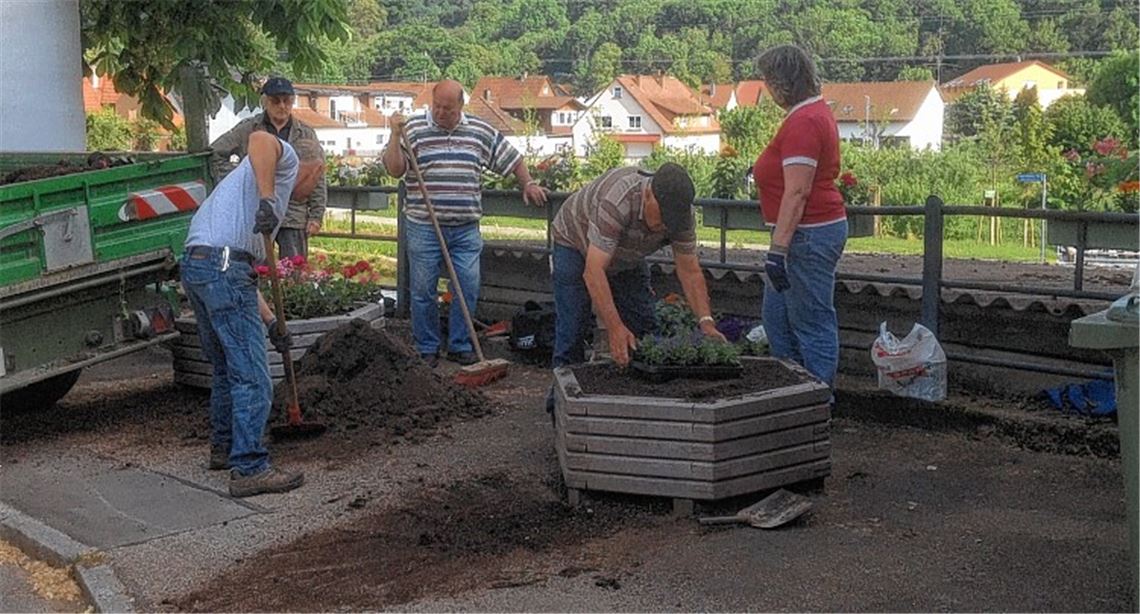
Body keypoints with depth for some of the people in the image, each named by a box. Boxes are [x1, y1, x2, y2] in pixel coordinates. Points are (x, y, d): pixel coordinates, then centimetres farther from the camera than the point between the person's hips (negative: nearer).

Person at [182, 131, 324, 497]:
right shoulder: (286, 160, 9)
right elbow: (259, 139, -20)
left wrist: (271, 323, 28)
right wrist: (267, 201, -25)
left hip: (194, 265, 10)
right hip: (224, 264, -10)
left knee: (226, 368, 23)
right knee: (252, 376, -6)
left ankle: (224, 447, 35)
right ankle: (249, 469, -4)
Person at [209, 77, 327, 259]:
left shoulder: (306, 134, 8)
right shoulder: (247, 129, 5)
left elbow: (318, 179, 7)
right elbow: (215, 153, 11)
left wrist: (316, 216, 1)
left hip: (294, 217, 0)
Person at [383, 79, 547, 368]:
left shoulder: (481, 131, 7)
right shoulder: (413, 129, 0)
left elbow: (513, 158, 16)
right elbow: (394, 170, -7)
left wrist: (528, 184, 6)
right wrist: (396, 135, -16)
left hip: (466, 228, 2)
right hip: (424, 227, -2)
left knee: (468, 287, 1)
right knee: (423, 291, 3)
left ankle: (460, 346, 16)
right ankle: (426, 349, 16)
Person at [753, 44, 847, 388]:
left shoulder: (802, 122, -19)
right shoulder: (817, 110, 14)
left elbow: (797, 193, -25)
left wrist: (777, 250, -25)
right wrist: (764, 170, 29)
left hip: (809, 235, -11)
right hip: (820, 228, 11)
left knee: (813, 324, -3)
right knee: (776, 317, 18)